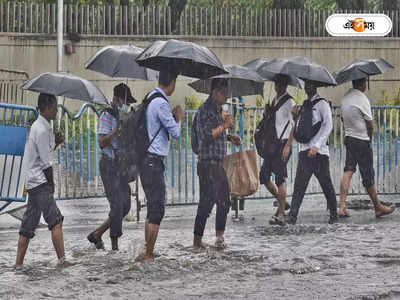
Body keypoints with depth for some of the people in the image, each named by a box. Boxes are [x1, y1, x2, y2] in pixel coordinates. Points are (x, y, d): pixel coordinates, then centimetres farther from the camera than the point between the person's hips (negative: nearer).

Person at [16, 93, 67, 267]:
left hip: (32, 183, 10)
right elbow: (46, 163, -15)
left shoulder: (38, 126, 16)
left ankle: (19, 263, 9)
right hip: (40, 182, -10)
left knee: (28, 225, 9)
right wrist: (51, 184, -4)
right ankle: (62, 260, -15)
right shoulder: (42, 130, -15)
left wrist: (55, 143, 9)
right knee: (56, 221, -12)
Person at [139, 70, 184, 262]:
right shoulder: (161, 103, -16)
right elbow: (175, 132, -12)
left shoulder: (150, 98, 13)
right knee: (157, 211, -7)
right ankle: (149, 256, -5)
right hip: (154, 161, -10)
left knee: (153, 210, 17)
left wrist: (172, 117, 23)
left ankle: (147, 253, 21)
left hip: (146, 159, 10)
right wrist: (179, 117, 5)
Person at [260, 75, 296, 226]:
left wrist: (288, 146, -18)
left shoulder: (289, 102, -8)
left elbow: (293, 125, -13)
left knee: (279, 177, -9)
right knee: (263, 175, 5)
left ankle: (281, 214, -4)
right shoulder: (275, 100, 16)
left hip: (283, 142, -8)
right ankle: (282, 203, 22)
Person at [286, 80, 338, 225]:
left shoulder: (322, 104, -5)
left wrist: (317, 145, -22)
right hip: (305, 150, 7)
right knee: (299, 183, -2)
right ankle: (292, 215, -6)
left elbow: (328, 125, -15)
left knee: (326, 184, -4)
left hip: (319, 152, -7)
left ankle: (333, 214, 5)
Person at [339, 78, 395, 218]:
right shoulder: (362, 99, -17)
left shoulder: (345, 98, 6)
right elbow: (370, 124, -12)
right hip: (362, 141, -7)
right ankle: (378, 207, 14)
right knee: (368, 176, 2)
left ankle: (342, 206, -4)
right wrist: (369, 138, 5)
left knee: (348, 171, 6)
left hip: (348, 138, 7)